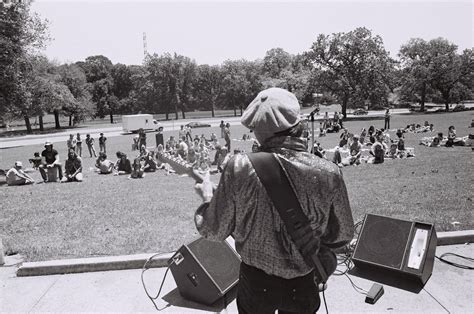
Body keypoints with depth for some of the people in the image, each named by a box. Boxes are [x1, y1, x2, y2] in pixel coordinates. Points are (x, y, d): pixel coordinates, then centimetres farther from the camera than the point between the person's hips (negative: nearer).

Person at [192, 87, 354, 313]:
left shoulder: (240, 167, -23)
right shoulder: (328, 173, -20)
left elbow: (214, 231, -12)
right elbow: (342, 236, -6)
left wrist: (207, 198, 6)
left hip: (254, 281, 0)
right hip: (301, 285, 1)